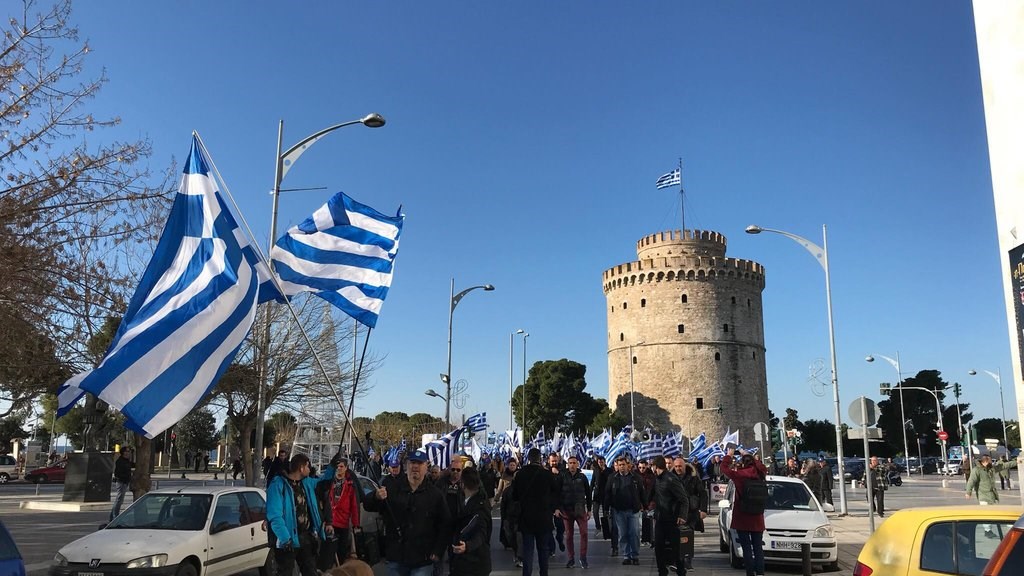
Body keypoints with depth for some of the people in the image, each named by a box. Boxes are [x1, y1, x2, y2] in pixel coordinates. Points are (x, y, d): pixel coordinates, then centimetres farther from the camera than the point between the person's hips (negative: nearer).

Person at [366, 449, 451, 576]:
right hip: (395, 556, 1)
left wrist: (437, 551, -1)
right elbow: (368, 506, -1)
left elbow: (444, 524, 6)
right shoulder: (392, 485, 1)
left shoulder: (435, 493, 2)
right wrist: (377, 497, -24)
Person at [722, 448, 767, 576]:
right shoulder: (759, 474, -1)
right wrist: (748, 455, 25)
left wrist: (729, 455, 7)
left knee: (747, 548, 0)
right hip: (757, 519, 4)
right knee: (758, 547, 9)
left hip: (743, 519, -4)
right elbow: (762, 467, 22)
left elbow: (724, 468, -7)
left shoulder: (741, 475, -14)